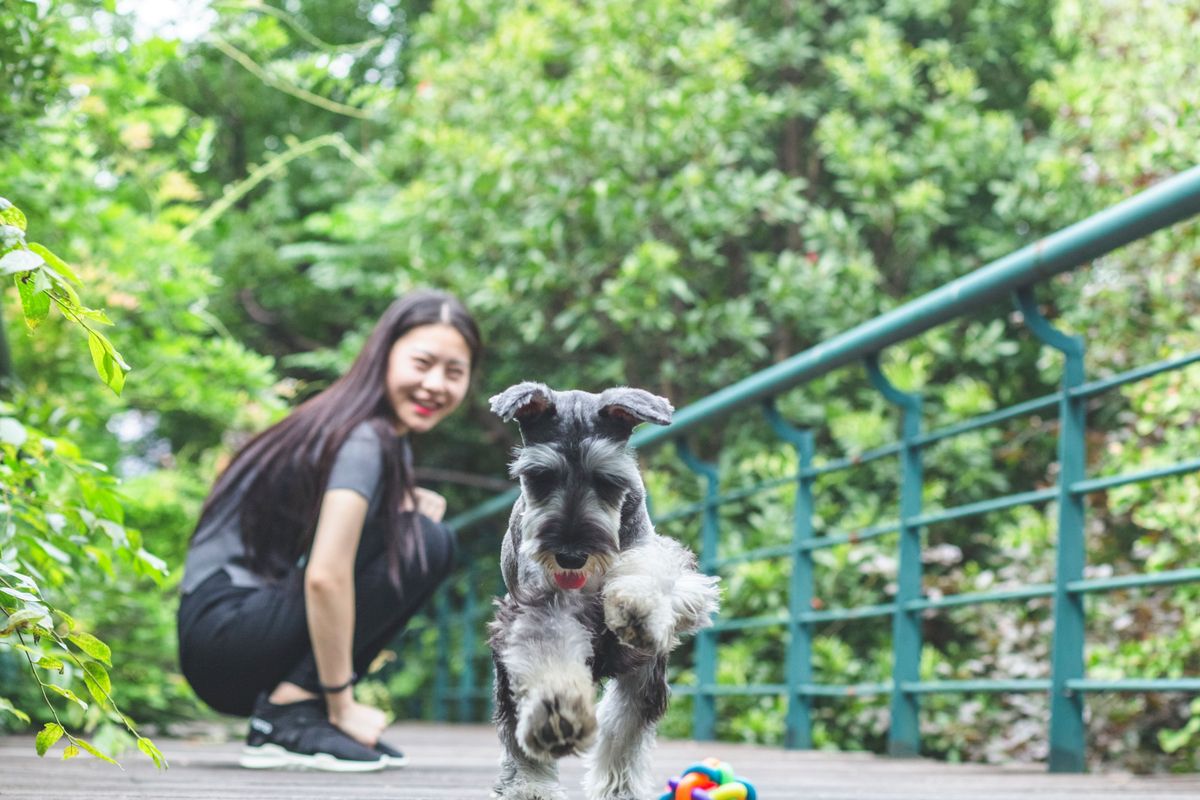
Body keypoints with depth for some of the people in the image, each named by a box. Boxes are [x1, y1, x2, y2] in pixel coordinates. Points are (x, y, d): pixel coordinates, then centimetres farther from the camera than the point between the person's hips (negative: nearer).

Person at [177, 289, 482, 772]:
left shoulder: (387, 442, 13)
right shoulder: (362, 440, -16)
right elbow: (324, 576, -25)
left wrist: (408, 505, -2)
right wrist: (342, 706, -19)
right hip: (225, 628, -9)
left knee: (431, 540, 9)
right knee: (421, 544, -16)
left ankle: (290, 701, 4)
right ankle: (289, 716, -16)